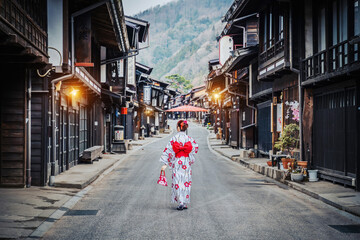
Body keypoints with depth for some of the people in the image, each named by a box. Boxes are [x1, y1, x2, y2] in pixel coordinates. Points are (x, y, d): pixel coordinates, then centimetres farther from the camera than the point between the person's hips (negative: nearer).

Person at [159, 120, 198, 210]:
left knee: (178, 182, 2)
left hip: (177, 162, -2)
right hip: (186, 163, 2)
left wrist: (165, 164, -9)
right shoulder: (189, 138, -1)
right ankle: (185, 203, 14)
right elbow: (196, 147, -1)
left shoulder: (174, 138, -7)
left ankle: (181, 202, -11)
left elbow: (168, 151, -10)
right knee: (186, 183, 11)